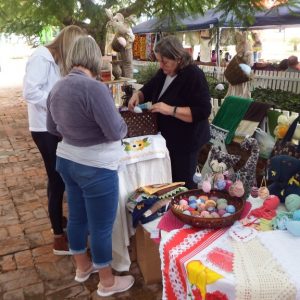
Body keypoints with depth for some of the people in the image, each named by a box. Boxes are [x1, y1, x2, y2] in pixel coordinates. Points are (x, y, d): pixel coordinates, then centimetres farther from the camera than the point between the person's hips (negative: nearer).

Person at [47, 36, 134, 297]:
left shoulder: (57, 88, 2)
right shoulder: (95, 88, -24)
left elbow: (52, 128, 13)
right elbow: (117, 132, -22)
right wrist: (123, 123, -1)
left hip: (67, 161, 8)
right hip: (96, 168, -8)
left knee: (77, 216, 22)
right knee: (101, 226, 8)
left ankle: (82, 267, 44)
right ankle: (107, 283, 28)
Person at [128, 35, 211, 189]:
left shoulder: (194, 75, -20)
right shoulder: (164, 72, 4)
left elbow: (203, 111, -26)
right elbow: (148, 89, 21)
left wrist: (171, 110, -31)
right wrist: (137, 95, -2)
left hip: (186, 140, -8)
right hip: (166, 137, 8)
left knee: (183, 183, 4)